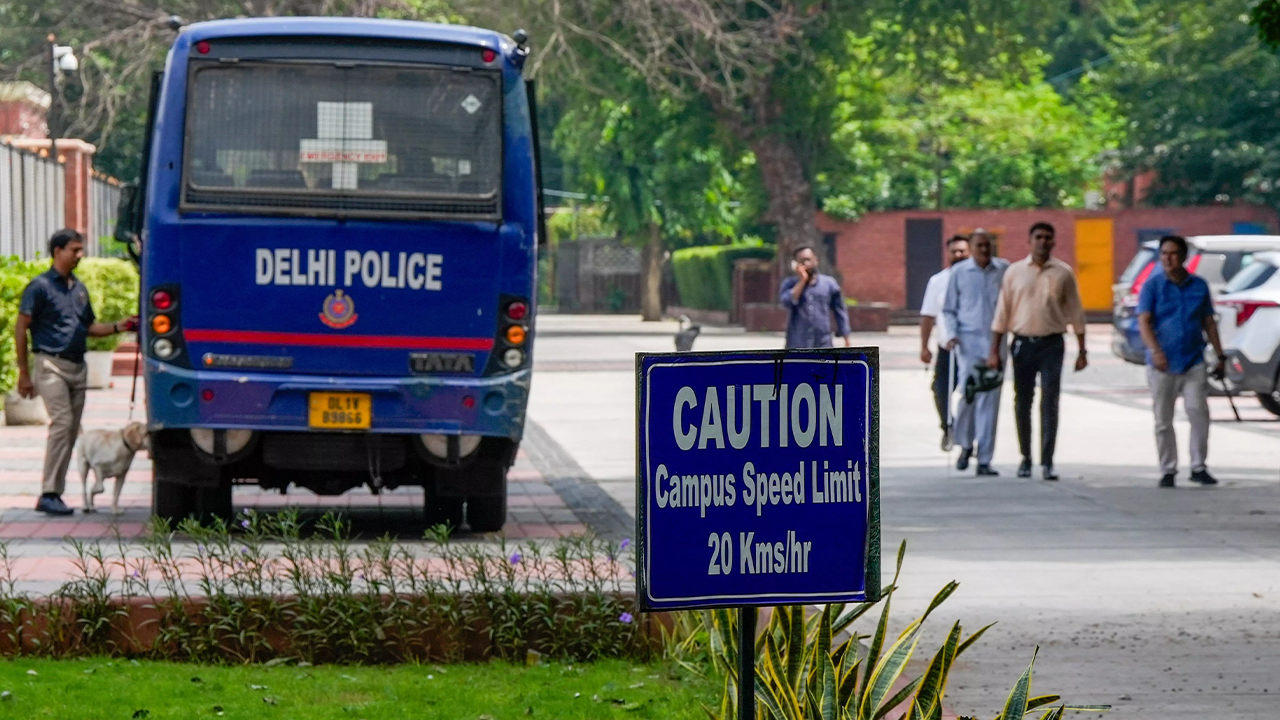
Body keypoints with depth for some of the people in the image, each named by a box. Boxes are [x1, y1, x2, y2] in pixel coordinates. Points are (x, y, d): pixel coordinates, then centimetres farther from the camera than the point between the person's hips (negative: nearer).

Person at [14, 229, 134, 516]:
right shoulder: (40, 287, -6)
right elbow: (21, 329, -6)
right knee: (62, 422, -18)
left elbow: (89, 327, 24)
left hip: (77, 366, 7)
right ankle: (48, 494, -17)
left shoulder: (79, 288, 15)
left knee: (72, 430, 6)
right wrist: (24, 373, -9)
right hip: (52, 364, -7)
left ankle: (55, 493, 12)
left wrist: (118, 327, 5)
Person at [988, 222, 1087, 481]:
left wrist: (1082, 351, 3)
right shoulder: (1015, 272, 5)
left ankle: (1047, 462, -10)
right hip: (1022, 343, 2)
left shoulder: (1063, 273, 2)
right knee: (1022, 404, 6)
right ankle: (1026, 458, 19)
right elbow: (1002, 313, 6)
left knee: (1049, 404, -9)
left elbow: (1075, 313, 6)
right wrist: (994, 351, 3)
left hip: (1051, 344, -2)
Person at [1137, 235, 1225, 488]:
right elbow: (1144, 322, -9)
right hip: (1163, 364, -1)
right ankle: (1168, 471, 13)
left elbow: (1209, 323, 14)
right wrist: (1155, 350, -24)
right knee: (1163, 421, 4)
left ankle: (1199, 467, 1)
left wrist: (1220, 356, 11)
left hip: (1193, 362, 1)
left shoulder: (1199, 286, 8)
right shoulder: (1153, 285, 0)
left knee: (1199, 412, -9)